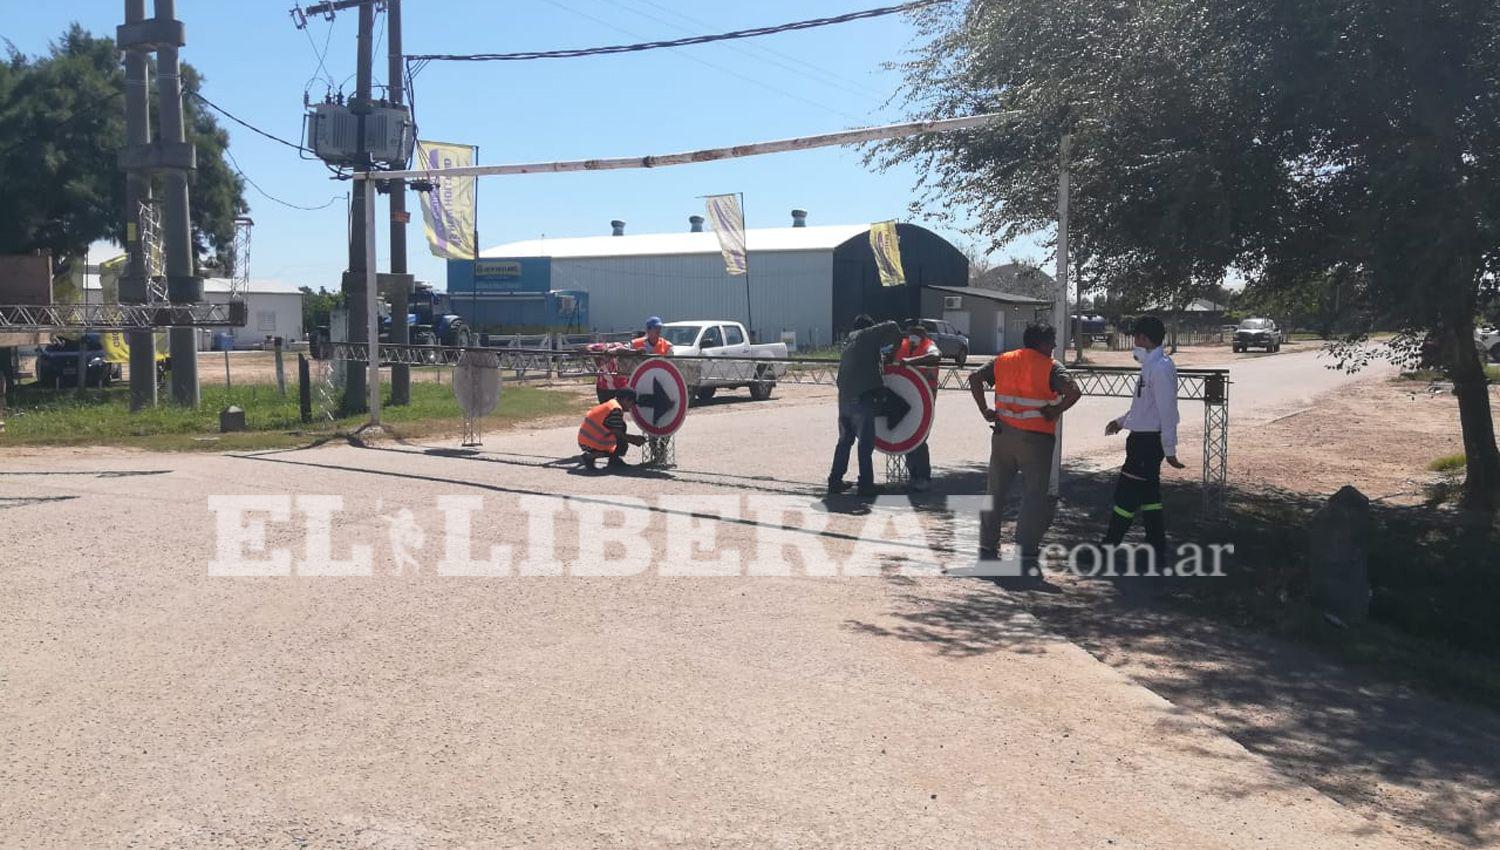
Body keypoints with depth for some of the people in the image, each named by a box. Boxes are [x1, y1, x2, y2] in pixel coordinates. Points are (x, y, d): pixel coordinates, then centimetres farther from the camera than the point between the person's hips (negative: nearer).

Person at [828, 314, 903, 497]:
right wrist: (896, 347, 5)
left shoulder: (848, 343, 22)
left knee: (844, 441, 18)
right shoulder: (866, 336, 0)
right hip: (862, 398, -7)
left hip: (844, 399, 7)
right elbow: (891, 327, -8)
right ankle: (866, 486, -1)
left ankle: (835, 481, 21)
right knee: (865, 444, -2)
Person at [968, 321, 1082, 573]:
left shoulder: (1003, 361, 6)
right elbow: (1074, 392, -22)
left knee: (995, 492, 15)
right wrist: (1055, 412, -10)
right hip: (1036, 440, -4)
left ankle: (987, 548, 21)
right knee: (1034, 497, 3)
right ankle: (1026, 556, 0)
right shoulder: (1051, 368, -8)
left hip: (1003, 436, 5)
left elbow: (975, 378, 5)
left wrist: (984, 410, 4)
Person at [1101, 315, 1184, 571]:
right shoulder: (1151, 365, 12)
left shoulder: (1160, 368, -20)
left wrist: (1169, 450, -19)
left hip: (1148, 442, -10)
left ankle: (1107, 549, 5)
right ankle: (1156, 552, 19)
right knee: (1148, 496, 13)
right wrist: (1122, 421, 29)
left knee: (1126, 495, -3)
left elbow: (1167, 411, -20)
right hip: (1143, 438, 10)